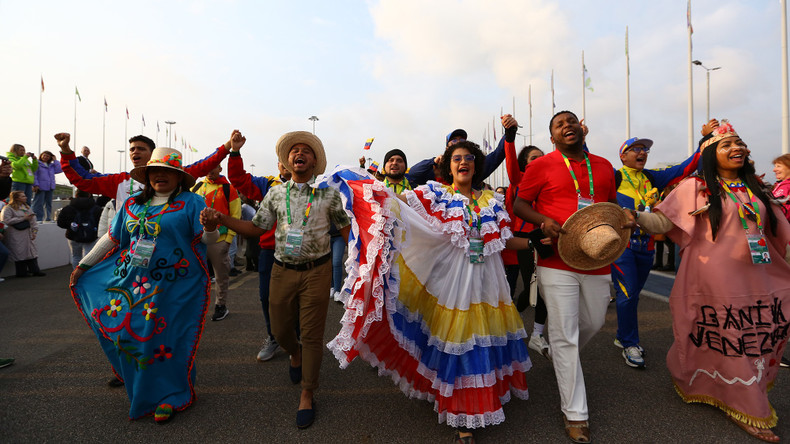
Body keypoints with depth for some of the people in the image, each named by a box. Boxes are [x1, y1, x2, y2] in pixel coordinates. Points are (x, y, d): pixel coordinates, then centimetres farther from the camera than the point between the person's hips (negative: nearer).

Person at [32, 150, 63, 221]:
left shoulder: (51, 165, 19)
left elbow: (59, 170, 4)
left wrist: (55, 161, 7)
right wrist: (35, 185, -17)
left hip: (50, 188, 6)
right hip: (40, 187, -6)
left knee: (48, 204, 10)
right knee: (39, 204, -6)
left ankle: (48, 219, 16)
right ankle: (38, 220, -5)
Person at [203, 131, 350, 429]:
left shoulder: (328, 194, -1)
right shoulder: (275, 194, 6)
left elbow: (345, 229, 3)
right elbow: (256, 228, 6)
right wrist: (220, 219, -5)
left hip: (316, 271, -2)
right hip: (283, 271, 3)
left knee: (312, 335, 3)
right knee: (279, 329, 14)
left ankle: (307, 395, 22)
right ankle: (295, 354, 50)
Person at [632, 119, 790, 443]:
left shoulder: (754, 189, 14)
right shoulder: (695, 187, -4)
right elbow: (662, 221, -13)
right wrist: (635, 217, -31)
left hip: (756, 278, 6)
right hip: (715, 279, -6)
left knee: (754, 340, 10)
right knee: (730, 341, 1)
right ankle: (749, 412, 19)